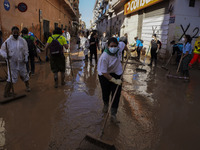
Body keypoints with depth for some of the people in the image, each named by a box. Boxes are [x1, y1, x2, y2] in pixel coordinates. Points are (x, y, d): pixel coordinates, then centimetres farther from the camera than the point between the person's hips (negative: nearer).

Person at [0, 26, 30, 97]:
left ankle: (27, 86, 38)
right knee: (11, 77, -4)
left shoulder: (22, 41, 0)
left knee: (24, 74, 14)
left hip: (21, 62, 3)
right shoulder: (8, 41, -8)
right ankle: (6, 92, 7)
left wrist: (26, 58, -3)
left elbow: (26, 51, 8)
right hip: (12, 62, -3)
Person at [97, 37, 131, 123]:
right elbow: (104, 72, -28)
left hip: (116, 73, 3)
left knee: (116, 94, -4)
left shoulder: (120, 46, -17)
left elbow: (123, 44, 10)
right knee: (105, 92, 12)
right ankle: (106, 105, 48)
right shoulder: (104, 57, -31)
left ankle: (113, 114, 5)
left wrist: (128, 51, 20)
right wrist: (114, 81, -29)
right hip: (104, 75, -3)